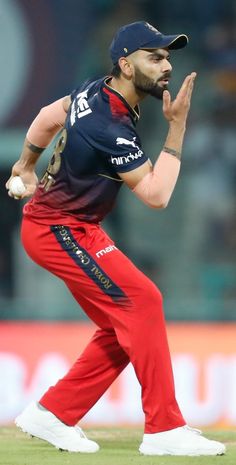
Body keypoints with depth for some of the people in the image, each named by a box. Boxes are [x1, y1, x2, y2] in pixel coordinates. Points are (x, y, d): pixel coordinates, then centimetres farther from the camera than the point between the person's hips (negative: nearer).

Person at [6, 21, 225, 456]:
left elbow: (48, 116, 20)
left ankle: (52, 415, 13)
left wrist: (26, 167, 34)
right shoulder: (110, 127, -27)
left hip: (74, 228, 10)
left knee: (122, 326, 6)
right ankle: (164, 429, -17)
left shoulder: (95, 91, 1)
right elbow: (156, 195, -25)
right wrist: (177, 127, -25)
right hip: (59, 230, -10)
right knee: (141, 301, -18)